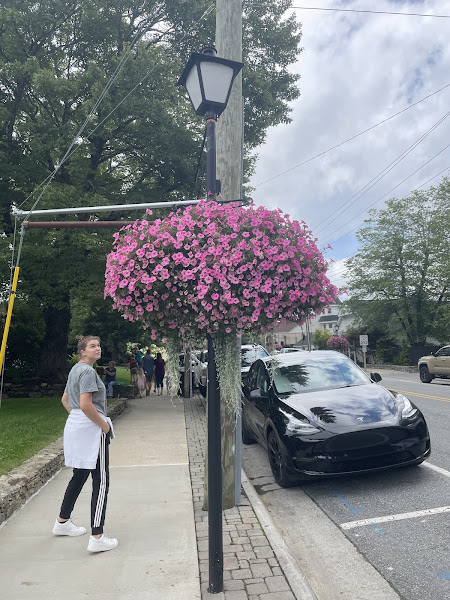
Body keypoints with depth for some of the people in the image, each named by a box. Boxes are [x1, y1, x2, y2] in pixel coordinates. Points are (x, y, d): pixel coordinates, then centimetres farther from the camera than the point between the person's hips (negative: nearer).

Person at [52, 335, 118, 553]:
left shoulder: (76, 369, 14)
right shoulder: (87, 371, -17)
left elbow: (65, 399, 22)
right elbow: (86, 405, -25)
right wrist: (104, 425, -15)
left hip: (75, 427, 10)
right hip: (91, 429, -10)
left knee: (79, 476, 24)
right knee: (101, 481, -4)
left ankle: (62, 522, 39)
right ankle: (97, 538, -1)